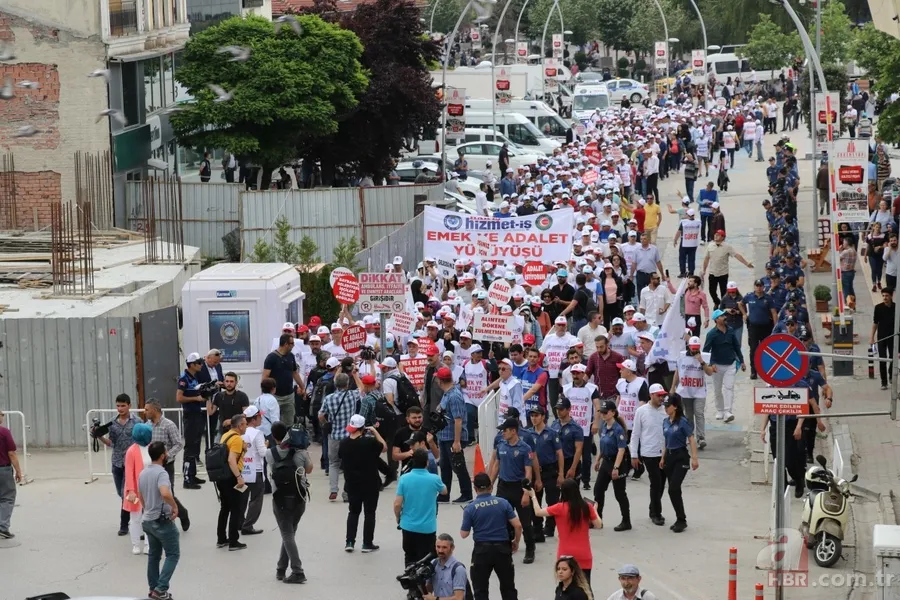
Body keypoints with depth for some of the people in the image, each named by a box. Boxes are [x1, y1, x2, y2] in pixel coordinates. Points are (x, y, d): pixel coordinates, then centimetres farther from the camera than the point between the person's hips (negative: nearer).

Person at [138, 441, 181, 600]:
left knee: (154, 555, 15)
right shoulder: (161, 473, -19)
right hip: (162, 521, -9)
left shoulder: (143, 473, 10)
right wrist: (175, 506, -21)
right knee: (173, 554, 0)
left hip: (148, 520, 9)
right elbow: (165, 493, -36)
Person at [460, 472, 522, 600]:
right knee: (508, 587, 14)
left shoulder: (470, 508, -6)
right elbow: (517, 525, -4)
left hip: (482, 550, -2)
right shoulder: (503, 503, -2)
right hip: (502, 548, 2)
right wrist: (516, 542, 13)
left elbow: (464, 534, -2)